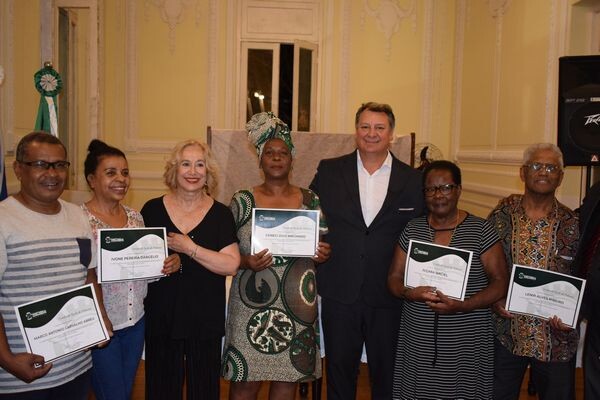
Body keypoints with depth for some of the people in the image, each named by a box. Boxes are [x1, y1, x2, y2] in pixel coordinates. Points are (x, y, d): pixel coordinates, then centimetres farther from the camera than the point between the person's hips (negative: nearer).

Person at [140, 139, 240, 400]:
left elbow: (231, 265, -11)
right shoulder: (152, 210, 1)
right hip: (161, 317, 1)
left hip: (206, 320, 0)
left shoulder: (220, 214, -1)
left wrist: (189, 248, -17)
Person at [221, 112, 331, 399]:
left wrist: (323, 254, -9)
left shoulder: (310, 200, 6)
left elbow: (323, 247, 12)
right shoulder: (242, 201, 0)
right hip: (252, 304, -1)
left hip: (297, 306, 2)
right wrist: (246, 262, -16)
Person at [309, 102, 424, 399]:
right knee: (339, 369, 14)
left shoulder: (413, 180, 1)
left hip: (389, 295, 0)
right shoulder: (329, 171, 2)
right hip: (339, 292, 0)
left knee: (387, 374, 14)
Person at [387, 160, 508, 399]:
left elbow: (500, 283, -4)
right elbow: (394, 278, 8)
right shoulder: (412, 229, 6)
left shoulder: (480, 230, -3)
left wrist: (462, 306, -18)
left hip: (467, 343, -2)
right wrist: (409, 293, -14)